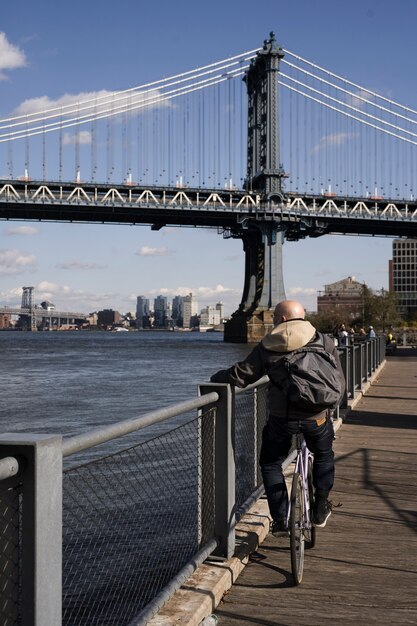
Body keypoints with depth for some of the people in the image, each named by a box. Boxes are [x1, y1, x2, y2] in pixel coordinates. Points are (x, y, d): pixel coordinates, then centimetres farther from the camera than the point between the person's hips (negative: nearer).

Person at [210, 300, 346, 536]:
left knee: (270, 464, 19)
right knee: (324, 456, 29)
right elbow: (339, 383, 4)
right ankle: (320, 509, 29)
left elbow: (241, 376, -3)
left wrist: (218, 377, 16)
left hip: (281, 417, -1)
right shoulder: (324, 342, 3)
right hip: (316, 416, 1)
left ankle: (281, 520, 13)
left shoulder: (267, 347, -1)